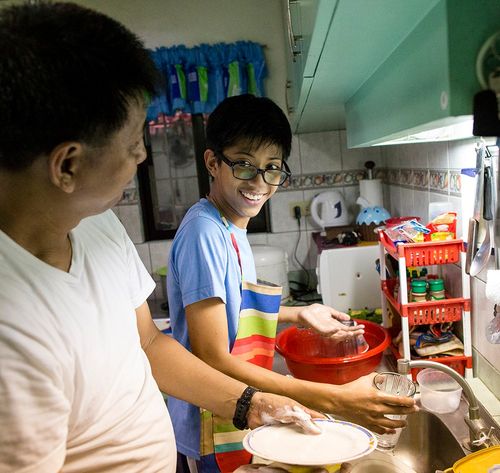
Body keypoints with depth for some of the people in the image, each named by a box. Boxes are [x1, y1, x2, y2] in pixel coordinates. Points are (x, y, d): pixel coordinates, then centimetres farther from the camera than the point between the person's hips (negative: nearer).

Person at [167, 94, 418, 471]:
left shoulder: (231, 227, 2)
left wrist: (299, 314, 4)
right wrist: (332, 400, -34)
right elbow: (212, 361, -30)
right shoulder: (204, 232, -27)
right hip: (213, 434, -8)